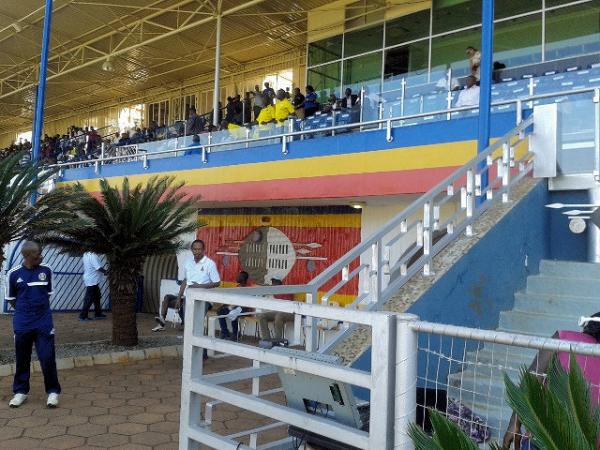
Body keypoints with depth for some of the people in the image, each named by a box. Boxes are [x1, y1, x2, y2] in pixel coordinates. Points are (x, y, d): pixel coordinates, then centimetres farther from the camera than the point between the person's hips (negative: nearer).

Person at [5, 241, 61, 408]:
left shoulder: (46, 271, -1)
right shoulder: (14, 274, -5)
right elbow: (11, 299, 6)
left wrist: (40, 308, 8)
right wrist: (25, 310, 7)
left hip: (44, 323, 0)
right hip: (22, 324, 0)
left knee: (48, 358, -3)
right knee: (22, 359, 10)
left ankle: (53, 392, 10)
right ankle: (20, 391, 26)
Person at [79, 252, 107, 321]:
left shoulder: (86, 255, 7)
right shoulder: (93, 256, -22)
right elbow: (99, 268, -25)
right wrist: (106, 272, -9)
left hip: (89, 280, 10)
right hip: (93, 281, -10)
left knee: (97, 297, 18)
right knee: (89, 299, -2)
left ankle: (98, 314, 26)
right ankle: (83, 316, 4)